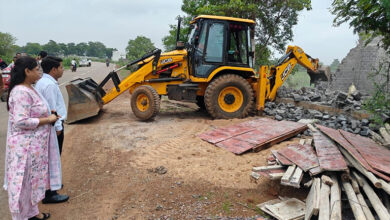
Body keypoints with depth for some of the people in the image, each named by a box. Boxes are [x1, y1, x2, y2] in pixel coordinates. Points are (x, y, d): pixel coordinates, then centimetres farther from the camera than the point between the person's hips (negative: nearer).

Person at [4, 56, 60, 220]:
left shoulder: (28, 88, 8)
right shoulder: (21, 93, -22)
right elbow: (21, 121, -27)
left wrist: (48, 116, 5)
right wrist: (48, 119, -18)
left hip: (34, 144, 10)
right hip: (25, 146, -10)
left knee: (32, 179, 21)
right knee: (23, 182, 5)